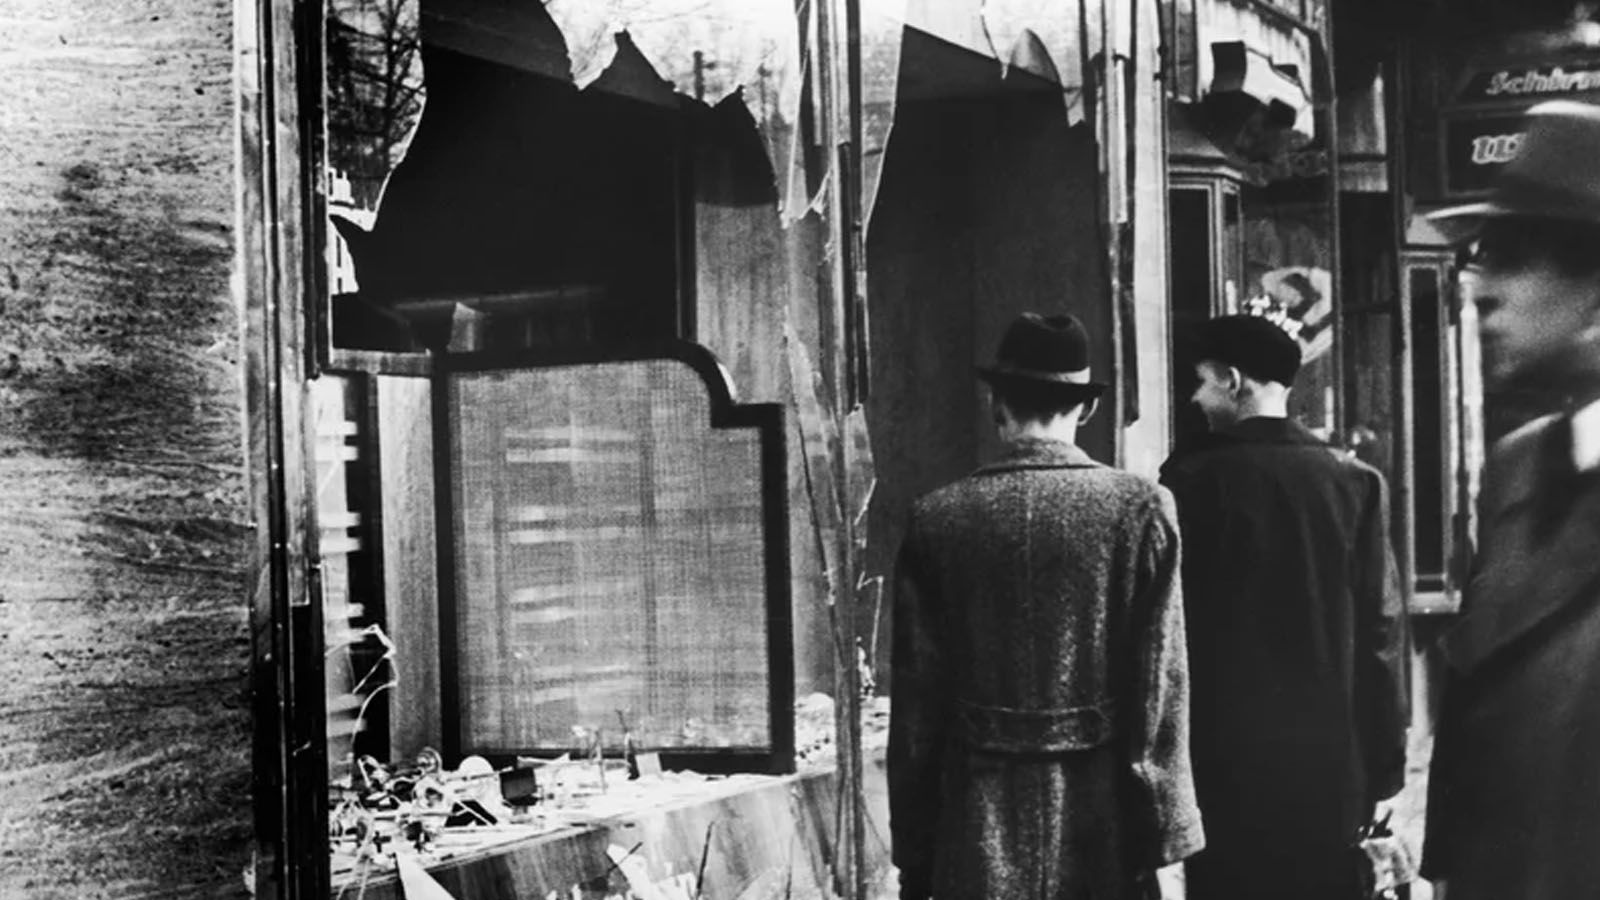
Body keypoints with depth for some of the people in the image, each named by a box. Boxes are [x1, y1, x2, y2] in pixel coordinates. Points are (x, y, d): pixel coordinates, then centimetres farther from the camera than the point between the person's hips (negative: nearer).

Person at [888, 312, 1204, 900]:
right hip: (1105, 831, 0)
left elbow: (915, 701, 1)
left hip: (976, 835, 0)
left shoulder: (937, 519, -1)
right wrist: (1164, 841, 1)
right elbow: (1161, 689, -5)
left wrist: (912, 853, 8)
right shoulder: (1141, 509, -4)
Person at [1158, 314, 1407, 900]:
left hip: (1224, 757, -2)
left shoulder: (1192, 480, -6)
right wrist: (1383, 769, 5)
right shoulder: (1355, 482, 0)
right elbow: (1383, 632, -1)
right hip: (1331, 759, 2)